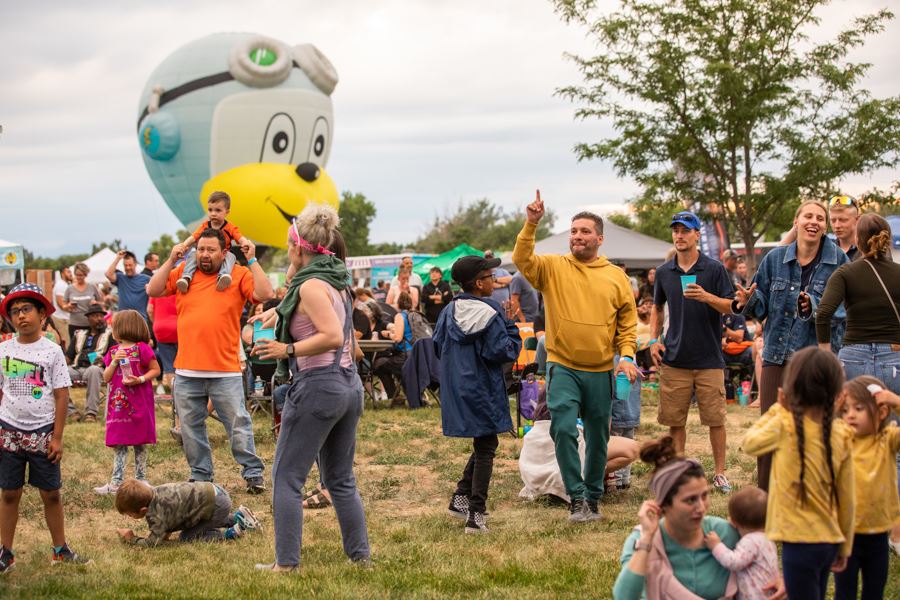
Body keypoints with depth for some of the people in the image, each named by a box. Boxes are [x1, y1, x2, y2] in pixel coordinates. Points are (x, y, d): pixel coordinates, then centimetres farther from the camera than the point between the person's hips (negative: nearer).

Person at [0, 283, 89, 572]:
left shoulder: (51, 351, -4)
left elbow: (61, 395, -4)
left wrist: (57, 437, -7)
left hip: (42, 432, -2)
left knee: (51, 493, 5)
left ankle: (60, 549, 16)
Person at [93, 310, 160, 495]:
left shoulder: (142, 348, -6)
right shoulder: (113, 352, 12)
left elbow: (155, 369, -5)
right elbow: (106, 378, 7)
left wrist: (140, 379, -19)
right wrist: (114, 362, -9)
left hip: (139, 403, -5)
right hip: (118, 404, 5)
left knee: (140, 443, 4)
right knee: (119, 444, 4)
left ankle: (140, 479, 12)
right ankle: (116, 482, 5)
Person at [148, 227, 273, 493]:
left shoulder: (239, 275, 0)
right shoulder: (183, 274, 8)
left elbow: (265, 294, -13)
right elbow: (153, 290, 2)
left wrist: (252, 261, -14)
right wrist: (171, 260, -3)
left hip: (226, 371, -3)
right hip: (186, 371, 3)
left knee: (238, 424, 0)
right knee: (191, 427, 11)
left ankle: (253, 474, 9)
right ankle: (200, 476, 22)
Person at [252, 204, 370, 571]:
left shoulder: (310, 285, -13)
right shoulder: (337, 283, 14)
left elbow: (333, 335, -24)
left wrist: (288, 350, -20)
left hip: (318, 385, -9)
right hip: (350, 384, 9)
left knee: (286, 476, -1)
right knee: (341, 479, 16)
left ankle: (286, 562, -1)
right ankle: (360, 555, 17)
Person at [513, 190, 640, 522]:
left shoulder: (616, 276, 6)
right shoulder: (553, 267, 1)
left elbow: (627, 321, 8)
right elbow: (522, 260, -16)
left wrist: (627, 355, -5)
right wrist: (531, 225, -28)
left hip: (601, 371, 2)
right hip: (563, 367, -2)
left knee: (598, 437, 11)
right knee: (564, 429, -15)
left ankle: (593, 497, 26)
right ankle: (577, 497, -5)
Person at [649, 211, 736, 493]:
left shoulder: (714, 269, -1)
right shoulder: (663, 272, 9)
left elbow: (731, 307, -4)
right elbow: (657, 307, 22)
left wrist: (706, 297, -22)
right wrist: (654, 340, 9)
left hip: (709, 358, -3)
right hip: (675, 358, 3)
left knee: (715, 419, 0)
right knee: (674, 420, 4)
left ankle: (720, 473, 11)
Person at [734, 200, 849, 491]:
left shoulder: (837, 261, -3)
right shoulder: (775, 259, 4)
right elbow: (761, 308, 9)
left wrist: (814, 306, -25)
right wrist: (748, 302, -13)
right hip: (777, 356, 2)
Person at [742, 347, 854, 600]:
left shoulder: (785, 426, -14)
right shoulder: (841, 435, 0)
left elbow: (748, 443, 5)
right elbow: (848, 501, 5)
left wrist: (779, 408, 8)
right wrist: (845, 548, 15)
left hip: (800, 541, -6)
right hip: (829, 541, 6)